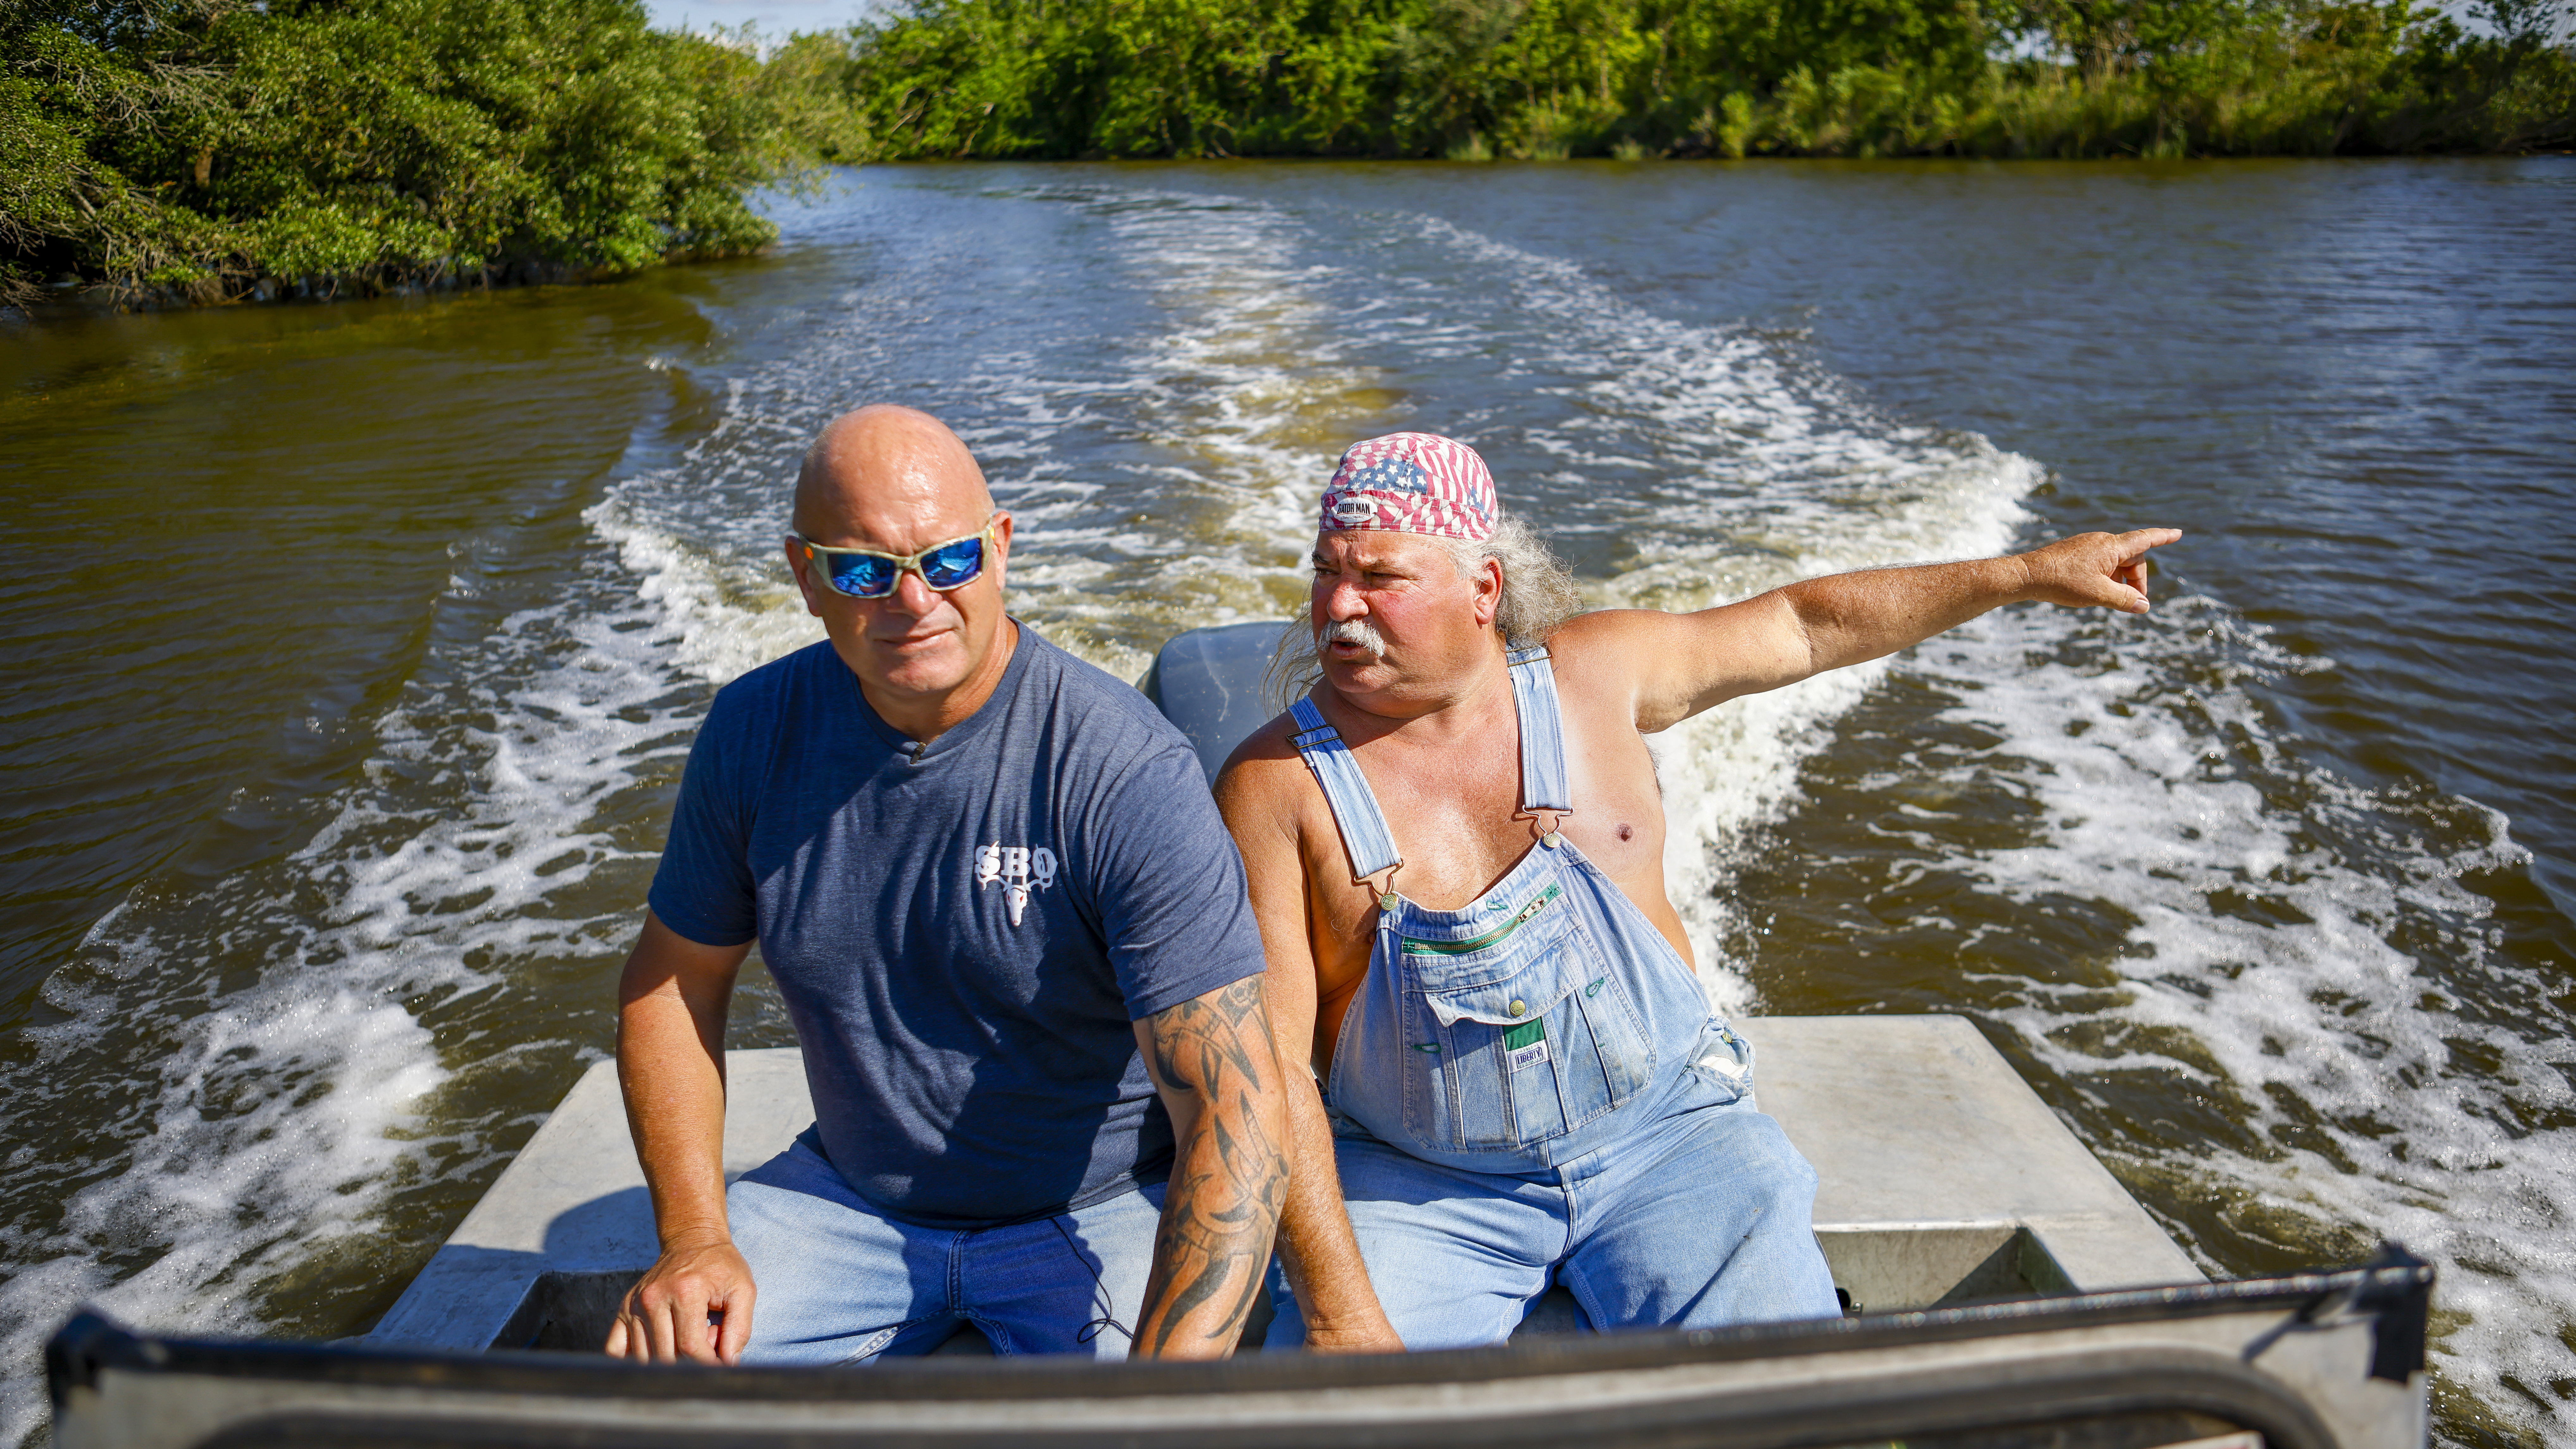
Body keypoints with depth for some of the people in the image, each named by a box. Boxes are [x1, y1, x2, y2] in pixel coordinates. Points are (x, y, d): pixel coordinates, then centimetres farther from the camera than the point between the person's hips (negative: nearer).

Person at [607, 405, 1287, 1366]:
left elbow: (1237, 1115, -29)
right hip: (848, 1198, 4)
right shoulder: (755, 731, -7)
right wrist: (692, 1233, -7)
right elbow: (673, 982, 6)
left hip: (1095, 1209, -4)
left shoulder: (1130, 775, -24)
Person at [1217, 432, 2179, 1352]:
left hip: (1660, 1136, 2)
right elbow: (1269, 1067, -13)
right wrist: (1336, 1302, -20)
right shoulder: (1273, 787, -11)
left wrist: (2030, 573, 14)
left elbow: (1806, 625, 12)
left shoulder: (1593, 674, -2)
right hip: (1416, 1185, -1)